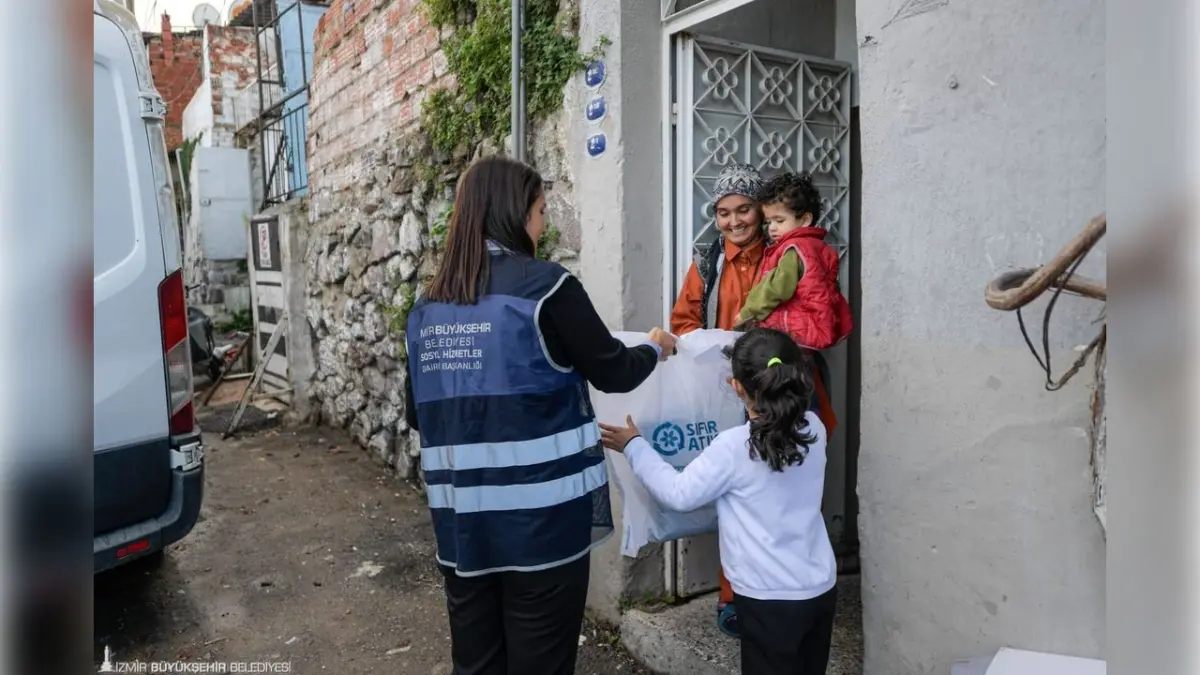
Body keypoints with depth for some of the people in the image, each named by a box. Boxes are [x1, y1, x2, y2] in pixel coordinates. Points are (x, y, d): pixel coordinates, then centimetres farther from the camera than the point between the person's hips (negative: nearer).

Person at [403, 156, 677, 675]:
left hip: (461, 518, 6)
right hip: (540, 515, -5)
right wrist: (655, 348, 17)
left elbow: (416, 414, 13)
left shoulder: (428, 305, 5)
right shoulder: (545, 286, -11)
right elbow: (613, 373, -3)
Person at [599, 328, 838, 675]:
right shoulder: (814, 427, -4)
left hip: (770, 599, -6)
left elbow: (680, 494, -13)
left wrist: (634, 447, -4)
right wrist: (757, 398, 31)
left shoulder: (734, 447, -21)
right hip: (821, 588, 6)